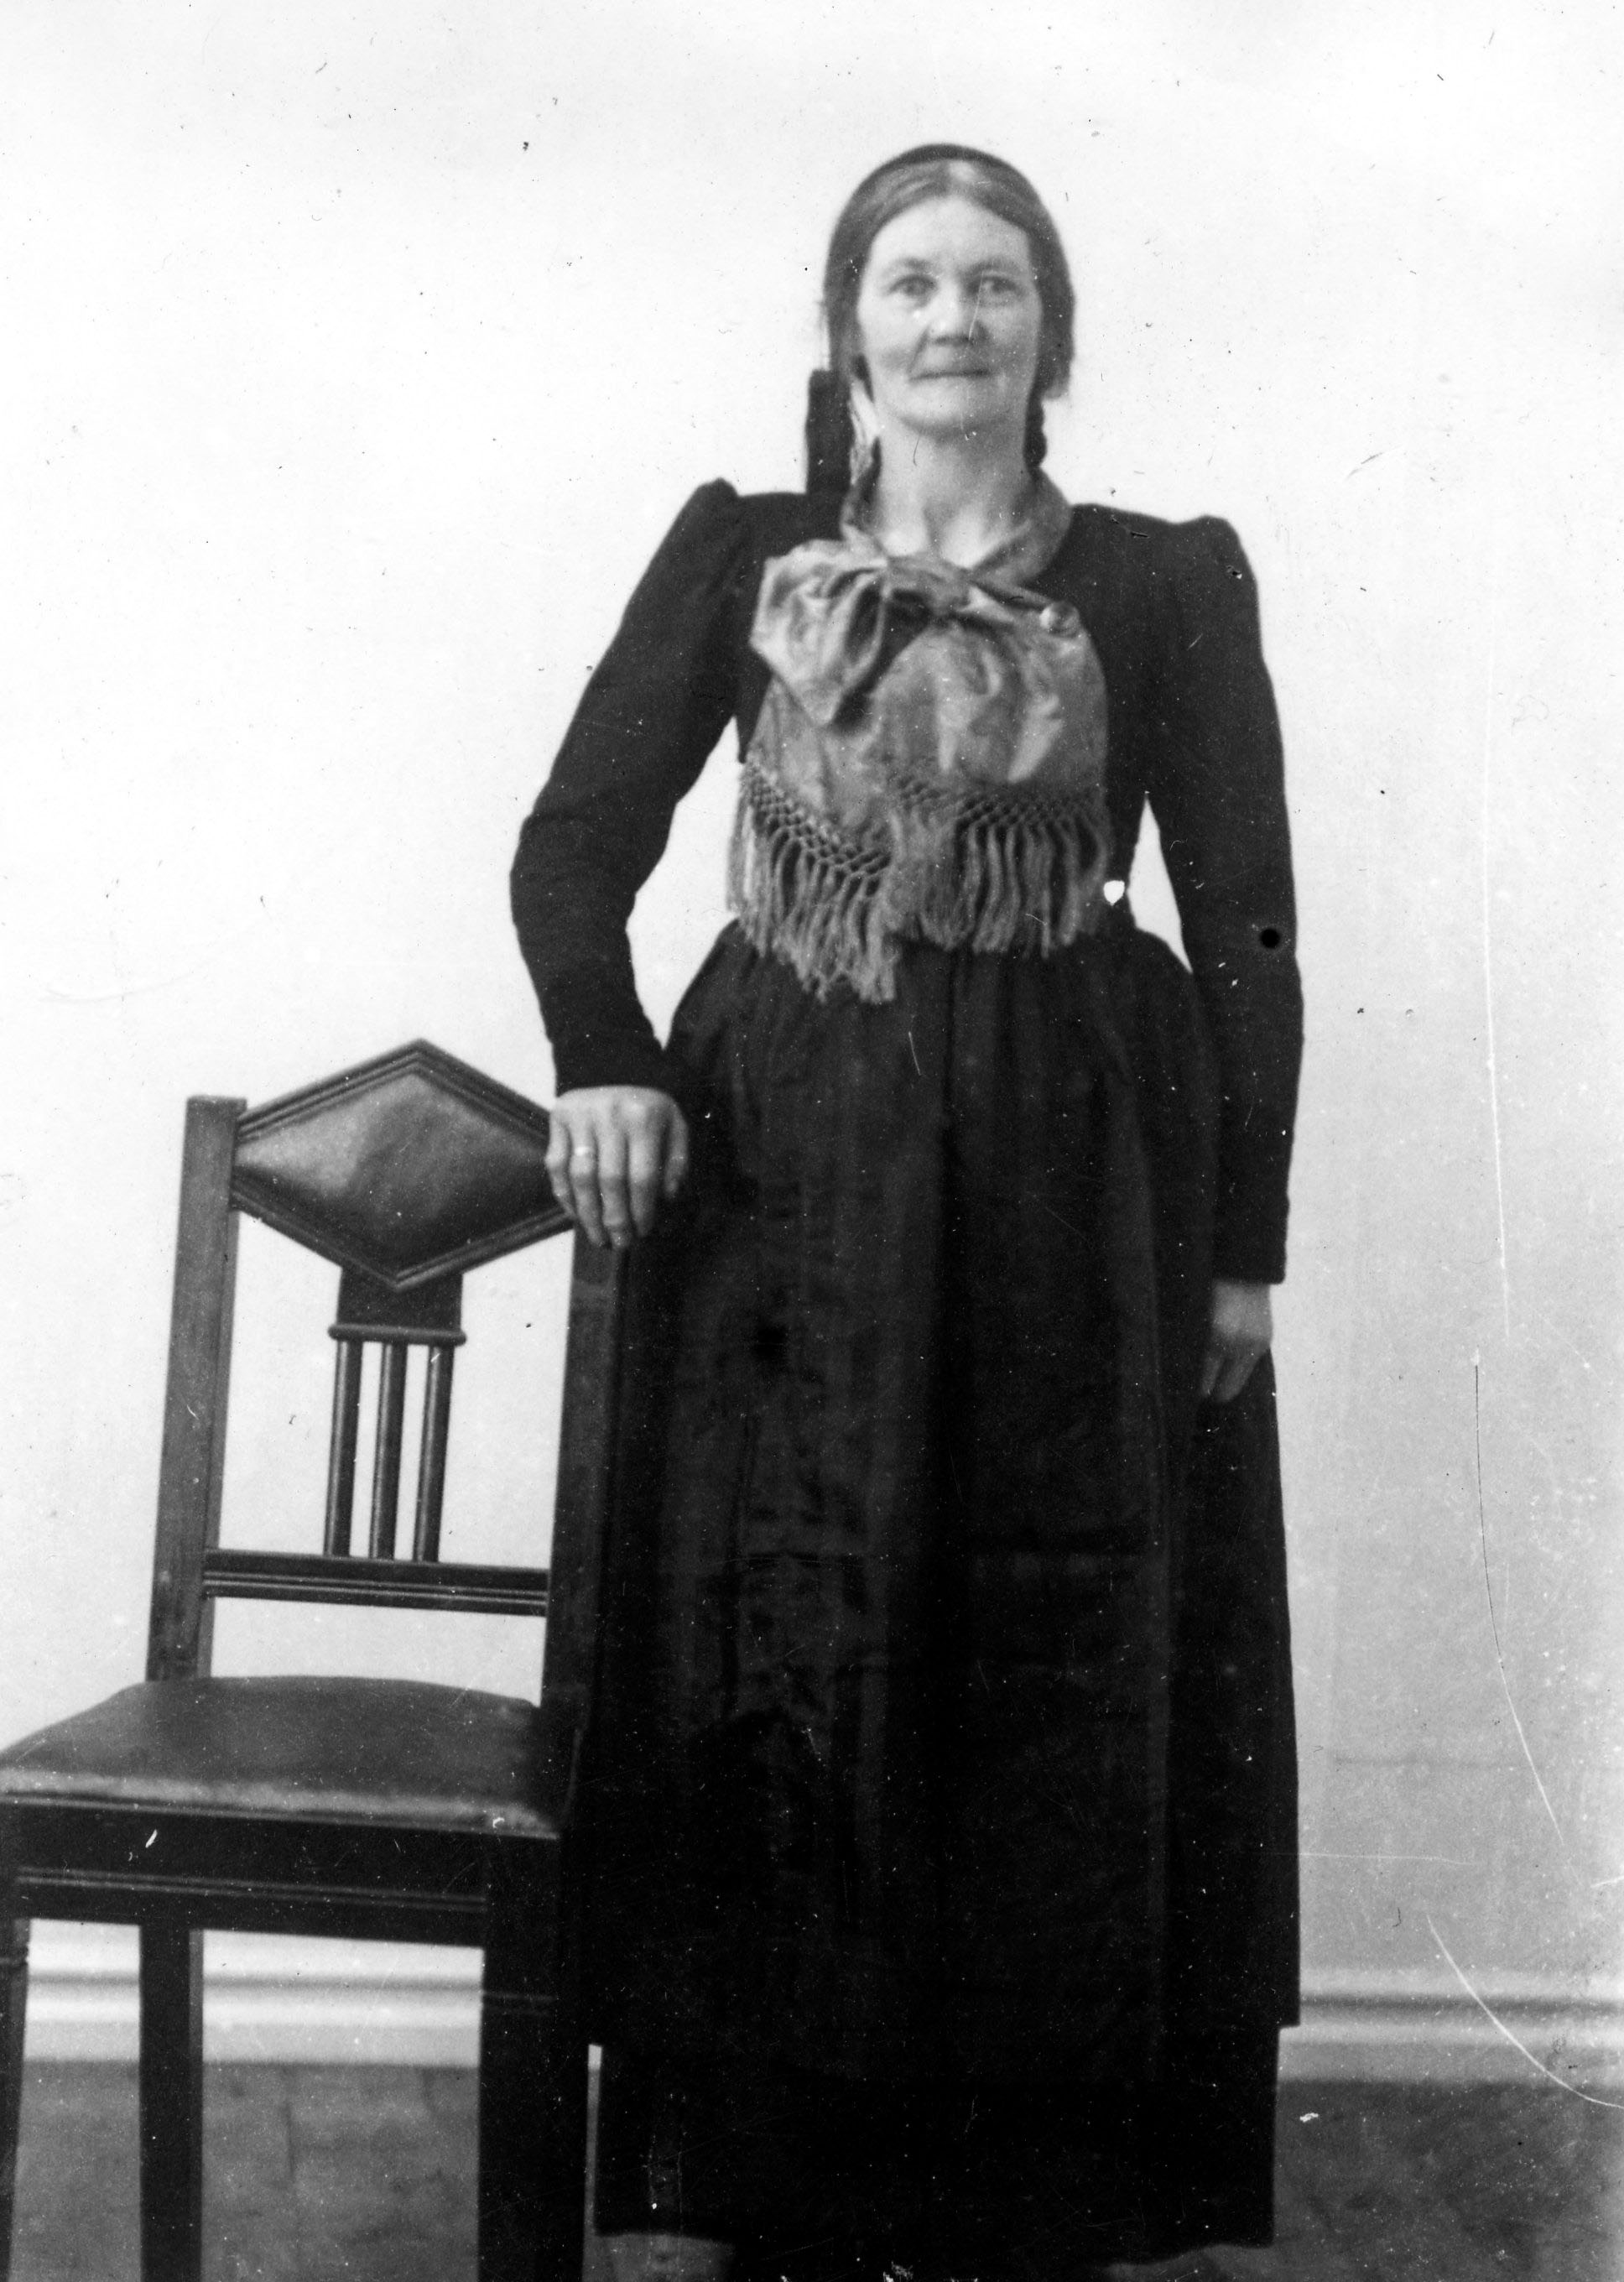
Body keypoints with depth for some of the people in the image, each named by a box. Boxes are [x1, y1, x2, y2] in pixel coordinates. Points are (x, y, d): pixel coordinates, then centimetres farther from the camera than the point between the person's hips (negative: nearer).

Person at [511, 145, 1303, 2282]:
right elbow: (575, 844, 5)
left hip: (1075, 1179, 0)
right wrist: (601, 1060, -14)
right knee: (761, 1663, 2)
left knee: (1052, 1691, 4)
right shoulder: (737, 553, 7)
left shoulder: (1166, 581, 4)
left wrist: (1245, 1241, -2)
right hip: (782, 1164, 1)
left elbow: (1247, 926, 3)